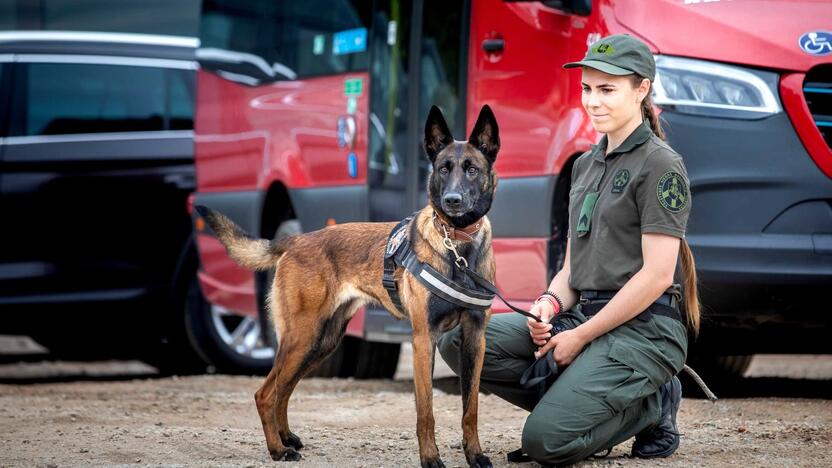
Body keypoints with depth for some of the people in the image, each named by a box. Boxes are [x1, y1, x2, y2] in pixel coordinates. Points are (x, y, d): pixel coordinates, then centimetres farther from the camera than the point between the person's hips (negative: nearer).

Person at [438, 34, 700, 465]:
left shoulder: (660, 165, -9)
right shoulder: (586, 165, 17)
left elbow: (657, 275, -15)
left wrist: (581, 336, -13)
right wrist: (551, 302, -5)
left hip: (644, 328, -8)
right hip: (585, 316, 8)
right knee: (458, 339, -9)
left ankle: (651, 406, 1)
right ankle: (572, 398, 1)